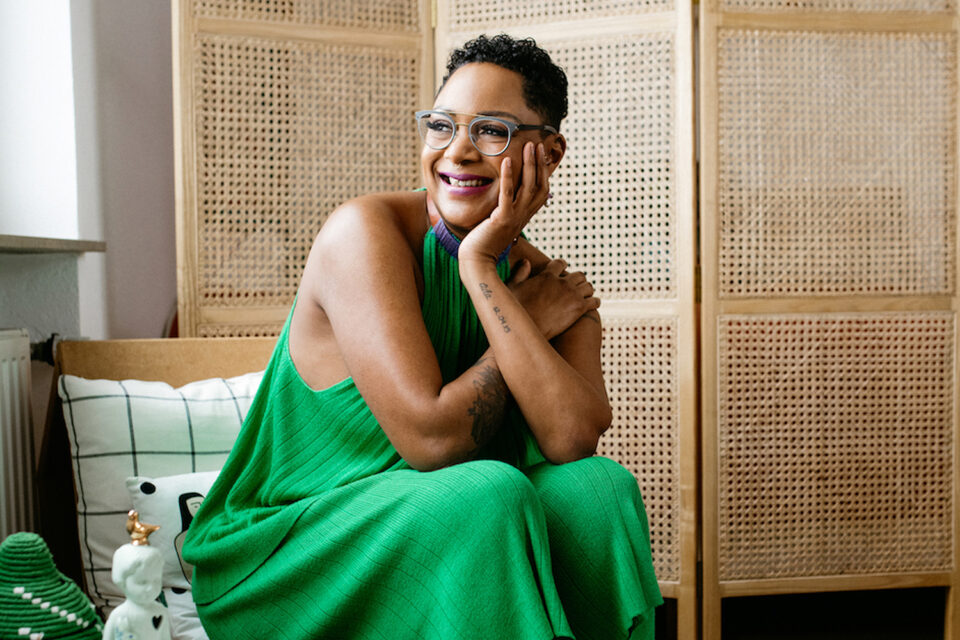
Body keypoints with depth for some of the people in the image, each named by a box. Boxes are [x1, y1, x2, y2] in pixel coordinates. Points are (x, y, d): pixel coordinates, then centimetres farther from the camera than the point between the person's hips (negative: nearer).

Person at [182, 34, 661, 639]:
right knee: (491, 492, -30)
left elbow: (574, 442, -20)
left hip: (443, 531, 5)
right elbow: (431, 440, -25)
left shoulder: (552, 282, 0)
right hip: (290, 544, -4)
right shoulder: (364, 232, -17)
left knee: (600, 484, -19)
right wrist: (531, 322, -13)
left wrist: (480, 268, -21)